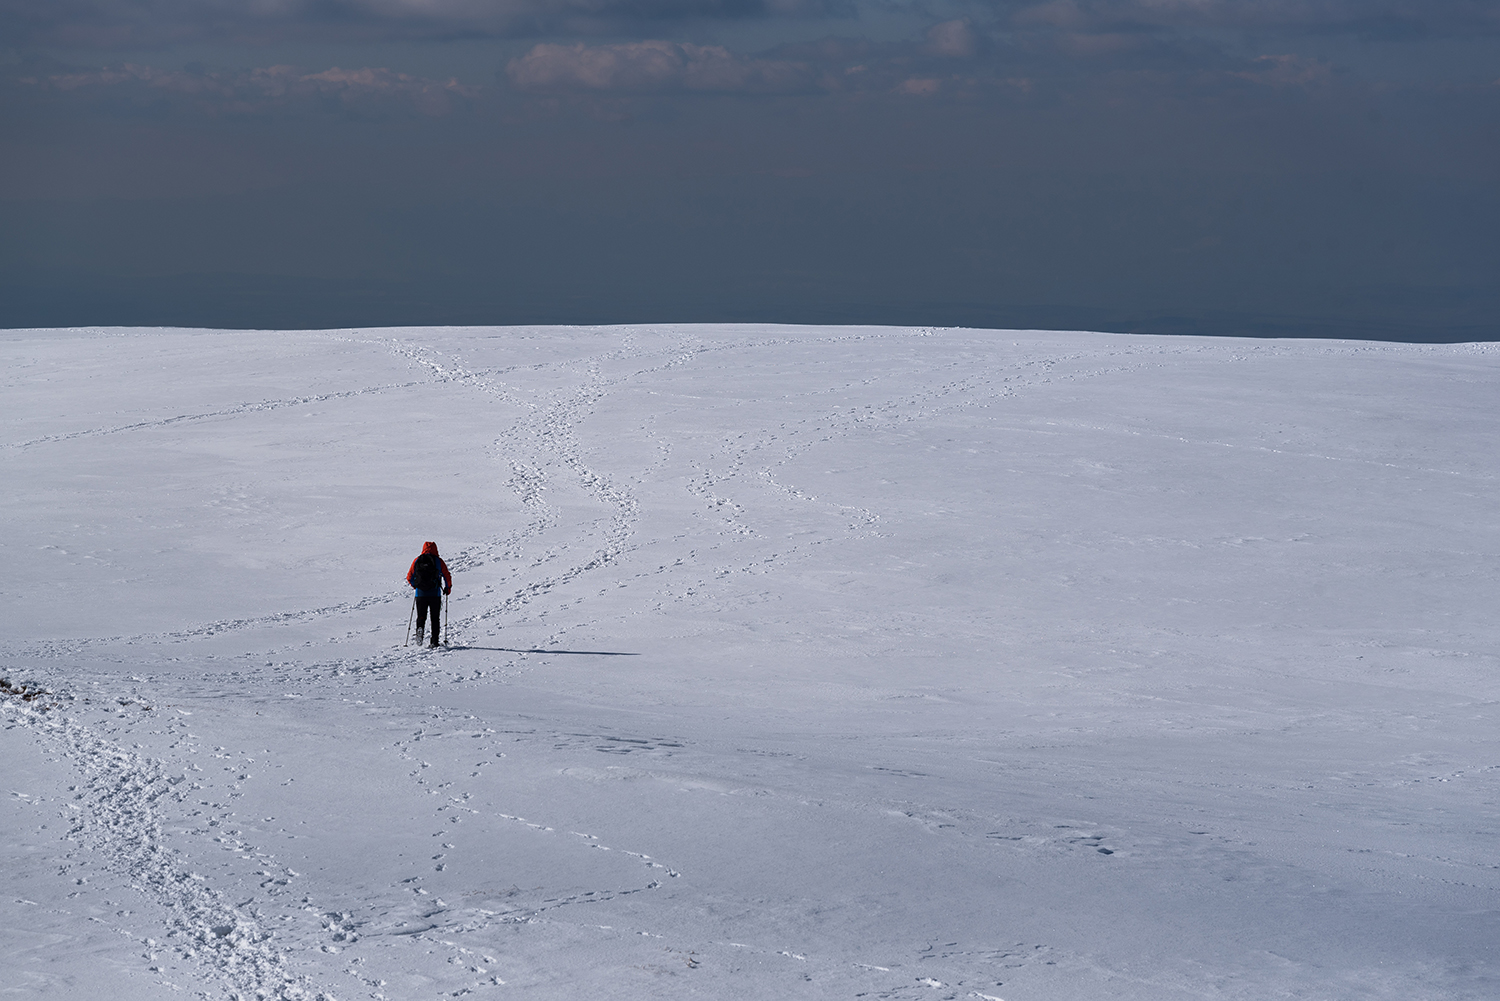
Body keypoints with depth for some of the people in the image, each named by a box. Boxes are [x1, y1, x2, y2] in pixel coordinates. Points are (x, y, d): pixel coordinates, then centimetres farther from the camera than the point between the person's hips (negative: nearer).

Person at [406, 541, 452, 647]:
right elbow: (447, 577, 2)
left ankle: (420, 627, -22)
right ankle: (434, 641, 7)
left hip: (420, 594, 1)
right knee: (435, 618, 10)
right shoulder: (438, 561, -1)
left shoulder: (417, 561, 4)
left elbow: (409, 578, 9)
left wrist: (415, 586, 29)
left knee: (421, 617, 9)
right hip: (435, 594, -1)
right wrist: (448, 589, 20)